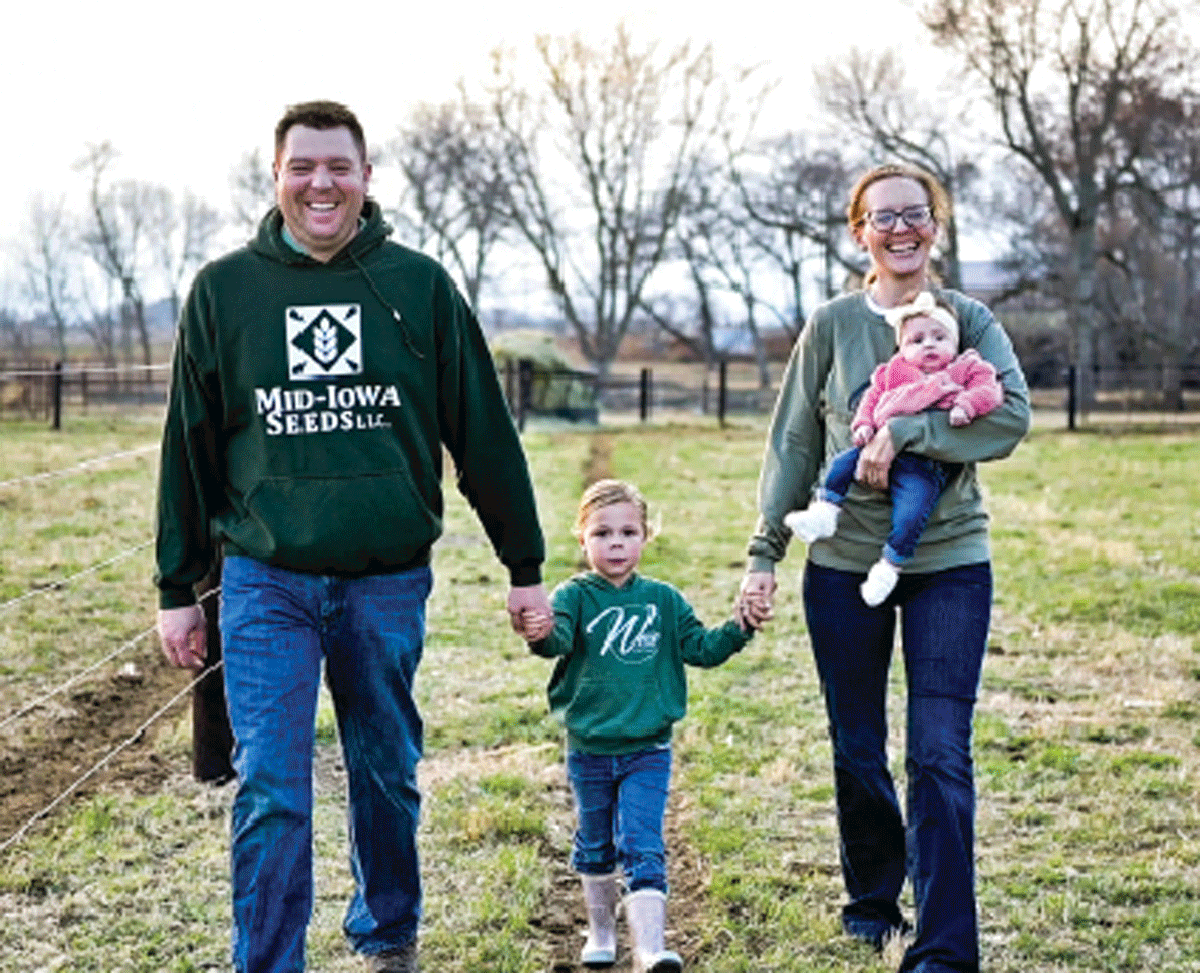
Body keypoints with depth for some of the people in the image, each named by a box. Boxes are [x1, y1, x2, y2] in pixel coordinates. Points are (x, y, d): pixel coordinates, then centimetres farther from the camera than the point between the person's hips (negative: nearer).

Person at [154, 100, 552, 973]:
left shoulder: (418, 285, 1)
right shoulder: (225, 290, 2)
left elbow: (484, 433, 5)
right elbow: (189, 444, 7)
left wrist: (525, 566, 6)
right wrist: (178, 588, 8)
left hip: (389, 580, 1)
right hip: (266, 581, -1)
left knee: (388, 777, 14)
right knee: (271, 794, -5)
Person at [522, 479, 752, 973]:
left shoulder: (663, 600, 2)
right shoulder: (575, 595, -7)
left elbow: (700, 648, 9)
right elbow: (559, 638, -26)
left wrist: (738, 629, -9)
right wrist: (541, 635, -50)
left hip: (648, 750, 0)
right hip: (588, 749, 0)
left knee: (642, 848, -8)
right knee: (595, 846, 17)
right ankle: (601, 931, 36)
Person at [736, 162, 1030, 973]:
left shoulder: (970, 320, 2)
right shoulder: (832, 327, 4)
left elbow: (1012, 416, -13)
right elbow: (793, 446, 5)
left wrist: (906, 431, -23)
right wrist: (764, 556, 0)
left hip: (949, 562, -1)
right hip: (843, 565, 1)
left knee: (940, 755, -8)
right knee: (856, 752, 10)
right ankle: (872, 903, 32)